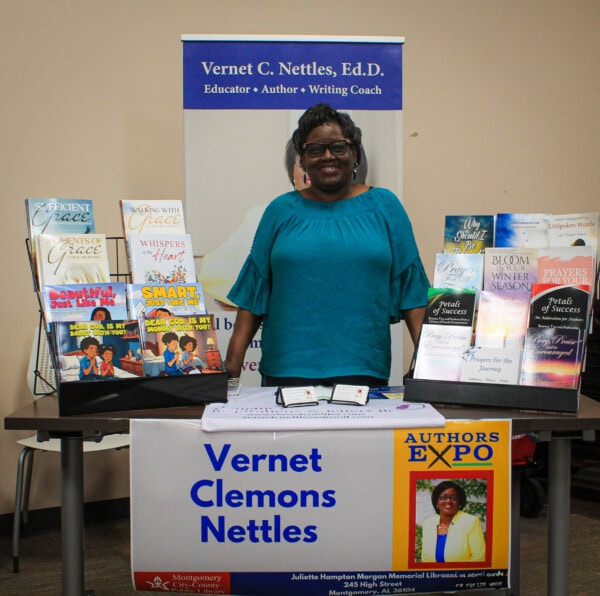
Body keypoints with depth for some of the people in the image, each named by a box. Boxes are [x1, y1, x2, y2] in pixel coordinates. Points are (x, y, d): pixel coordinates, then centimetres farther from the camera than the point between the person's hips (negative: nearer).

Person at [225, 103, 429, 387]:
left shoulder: (384, 206, 7)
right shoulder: (281, 211, 8)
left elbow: (410, 286, 4)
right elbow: (253, 290, 6)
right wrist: (233, 360, -1)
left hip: (363, 368, 0)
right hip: (287, 368, 1)